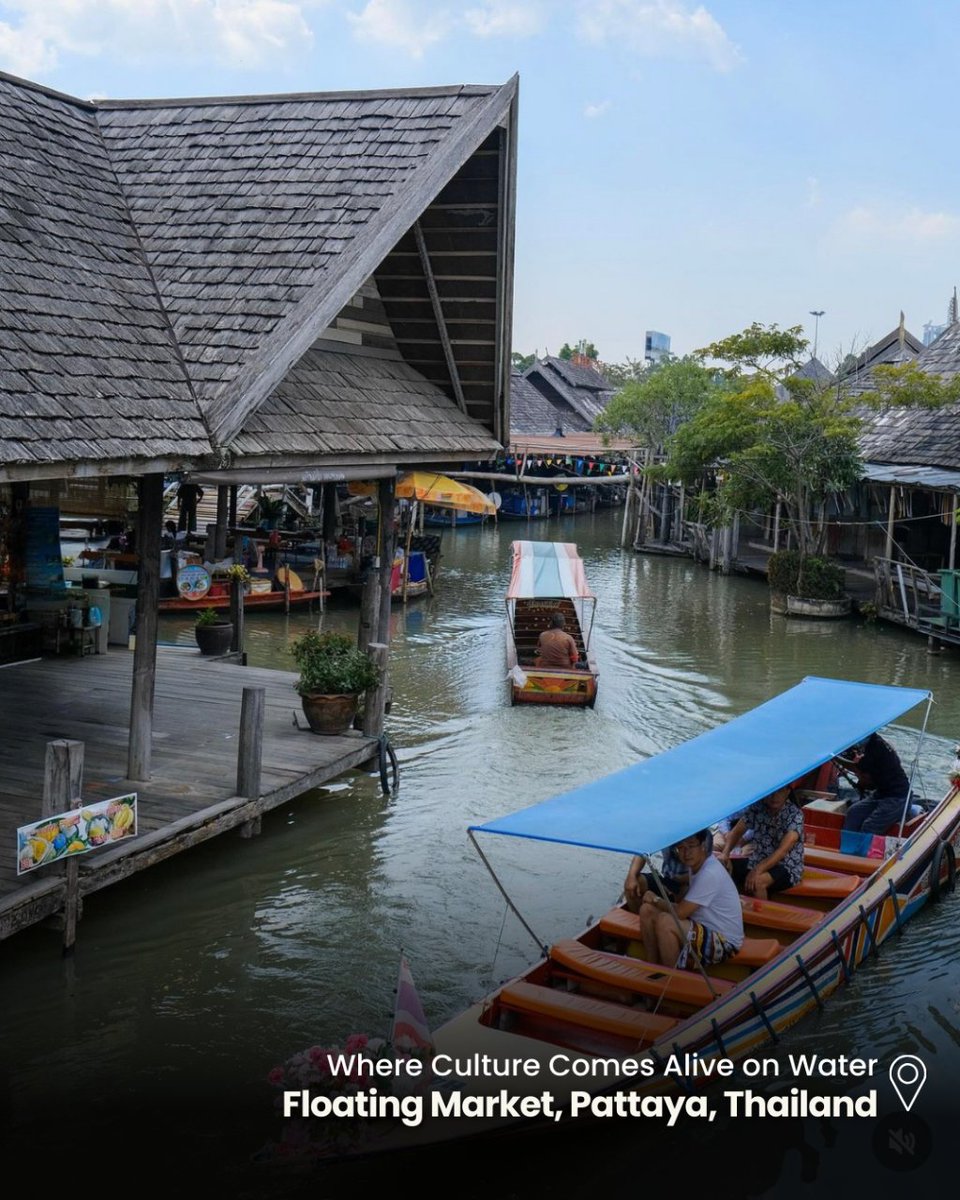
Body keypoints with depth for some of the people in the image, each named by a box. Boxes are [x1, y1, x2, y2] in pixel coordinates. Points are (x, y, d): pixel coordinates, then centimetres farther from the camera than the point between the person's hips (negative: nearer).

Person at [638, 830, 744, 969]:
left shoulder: (710, 874, -24)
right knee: (647, 910, 0)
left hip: (724, 942, -10)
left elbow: (680, 912, -24)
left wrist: (655, 899, -6)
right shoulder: (696, 865, 5)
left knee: (665, 922, -30)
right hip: (705, 928, 10)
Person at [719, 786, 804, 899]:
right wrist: (725, 853, -17)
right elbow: (736, 831, 3)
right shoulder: (757, 808, -3)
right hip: (758, 861, 6)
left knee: (757, 881, -35)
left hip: (787, 868, -6)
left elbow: (782, 850, -28)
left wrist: (757, 871, -40)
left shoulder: (794, 815, -18)